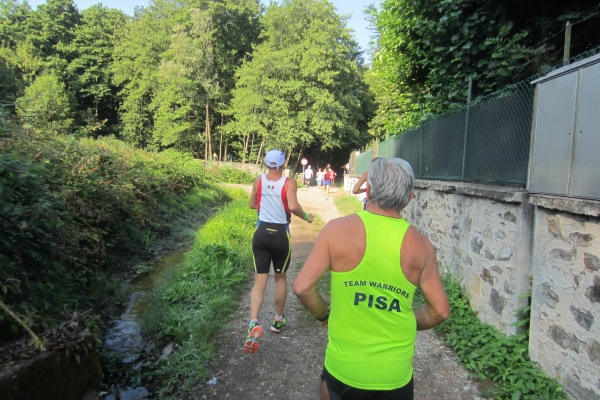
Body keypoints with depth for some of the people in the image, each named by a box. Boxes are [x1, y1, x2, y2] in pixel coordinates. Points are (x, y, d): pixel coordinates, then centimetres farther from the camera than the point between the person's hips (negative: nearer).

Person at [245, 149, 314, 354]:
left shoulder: (259, 181, 3)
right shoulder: (289, 182, -9)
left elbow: (252, 204, 13)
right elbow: (293, 206, -23)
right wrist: (306, 216, -6)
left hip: (261, 233, 2)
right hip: (280, 234, -2)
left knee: (259, 281, 3)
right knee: (280, 277, 18)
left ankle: (253, 324, -16)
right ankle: (278, 320, 31)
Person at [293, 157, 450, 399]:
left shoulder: (337, 230, -15)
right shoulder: (420, 246, -9)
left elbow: (302, 287, -15)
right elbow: (440, 311, -3)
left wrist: (323, 314, 4)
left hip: (343, 368, -1)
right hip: (396, 374, 1)